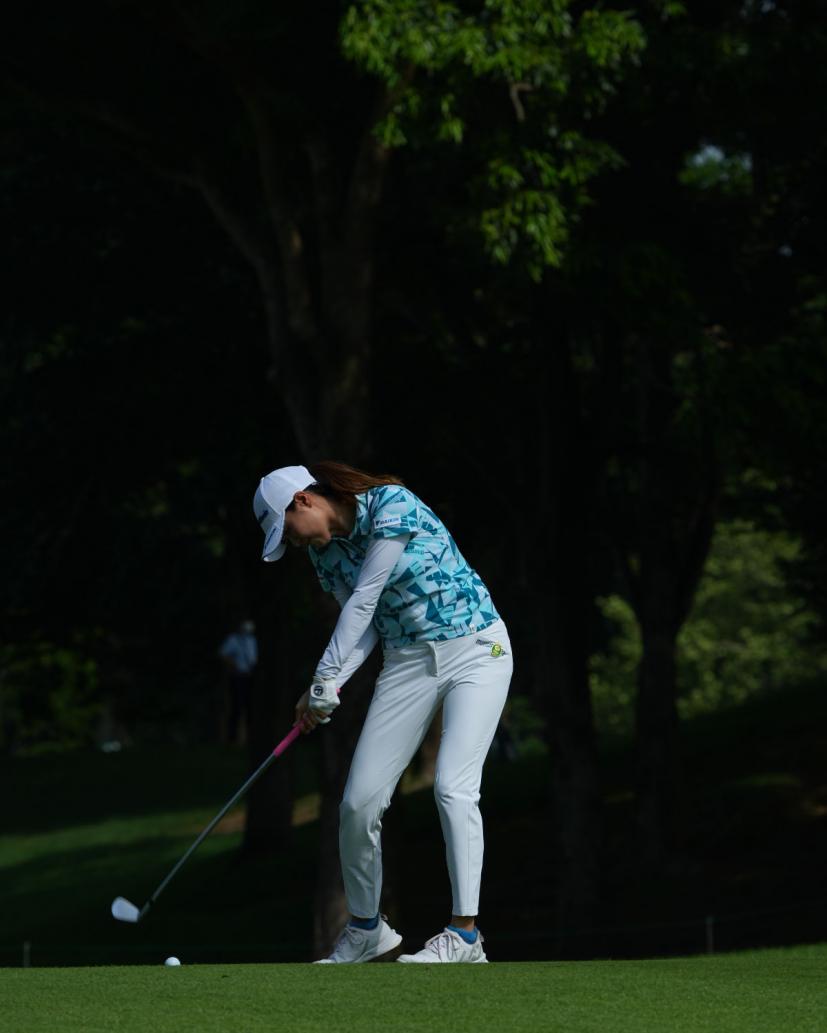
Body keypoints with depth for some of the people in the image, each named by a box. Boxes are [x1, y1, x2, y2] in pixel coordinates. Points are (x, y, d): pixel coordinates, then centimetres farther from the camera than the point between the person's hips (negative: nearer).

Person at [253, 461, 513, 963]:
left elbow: (364, 601, -19)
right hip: (407, 662, 7)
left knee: (454, 786, -22)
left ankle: (465, 934, -19)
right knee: (359, 801, -2)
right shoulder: (325, 552, 5)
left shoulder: (392, 505, -17)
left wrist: (327, 676, -18)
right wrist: (328, 690, -11)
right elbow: (365, 625, 6)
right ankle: (366, 929, 16)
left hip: (475, 650, -7)